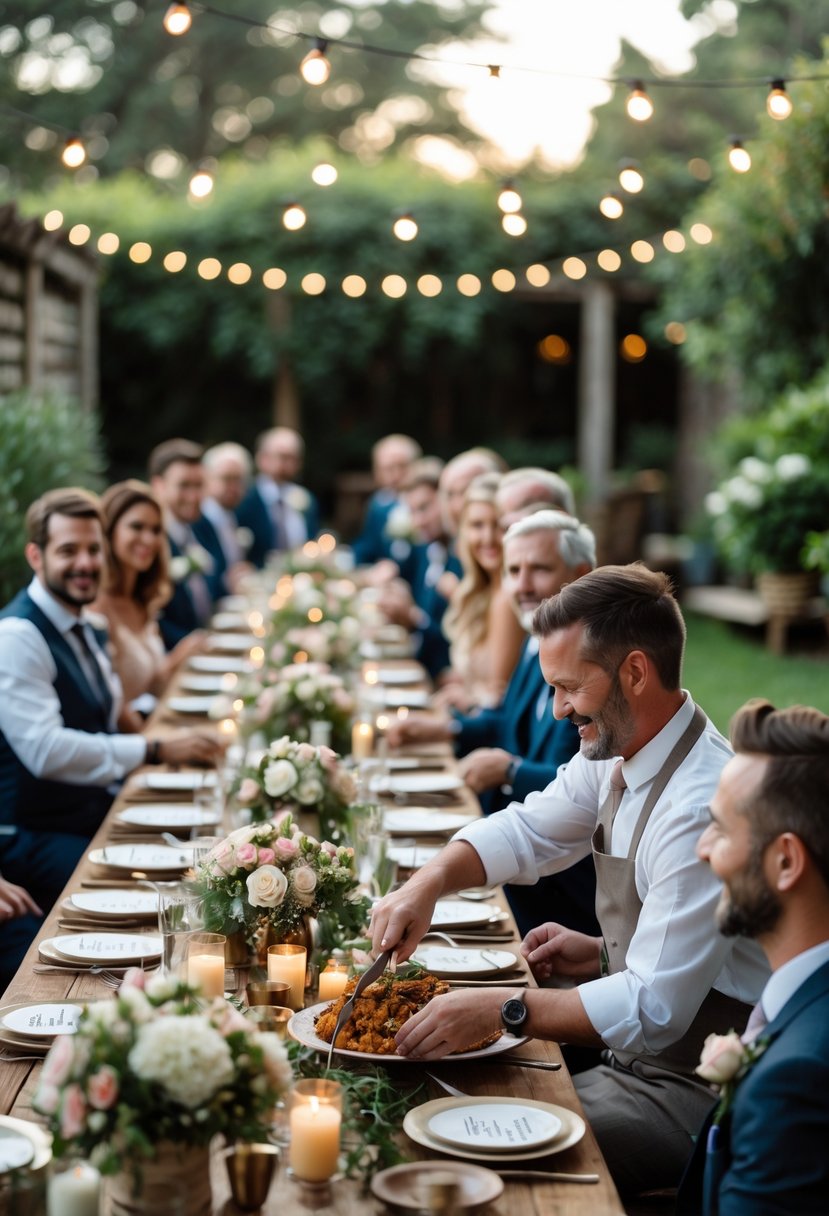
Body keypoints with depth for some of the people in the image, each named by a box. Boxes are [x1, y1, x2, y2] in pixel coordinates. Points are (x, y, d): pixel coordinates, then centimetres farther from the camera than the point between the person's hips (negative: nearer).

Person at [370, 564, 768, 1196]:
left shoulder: (703, 809, -28)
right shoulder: (615, 753, 1)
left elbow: (655, 1009, -29)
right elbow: (526, 830, 16)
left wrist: (501, 1007, -29)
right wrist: (428, 882, -3)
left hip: (688, 1092, -9)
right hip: (636, 1051, 9)